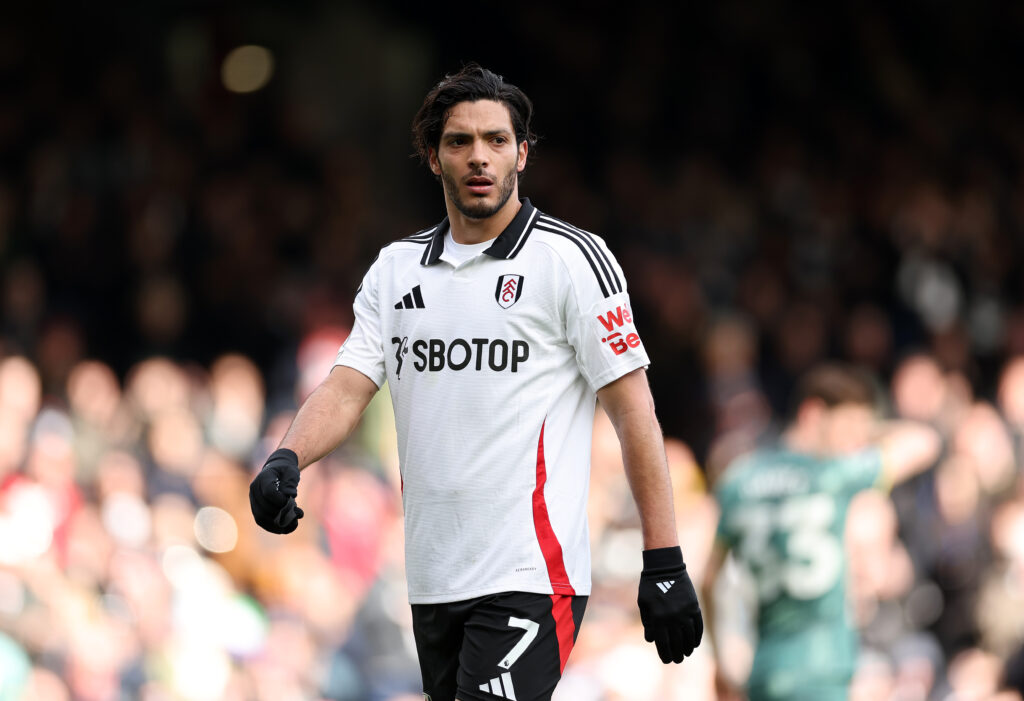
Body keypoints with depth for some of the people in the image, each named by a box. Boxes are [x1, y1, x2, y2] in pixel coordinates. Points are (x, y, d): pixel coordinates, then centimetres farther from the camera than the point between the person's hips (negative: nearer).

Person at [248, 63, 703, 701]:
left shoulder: (573, 259, -4)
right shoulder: (396, 269, 13)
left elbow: (633, 407, -5)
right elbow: (348, 387, 6)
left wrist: (665, 564, -9)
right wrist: (287, 460, -16)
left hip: (529, 576, -6)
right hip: (432, 579, 6)